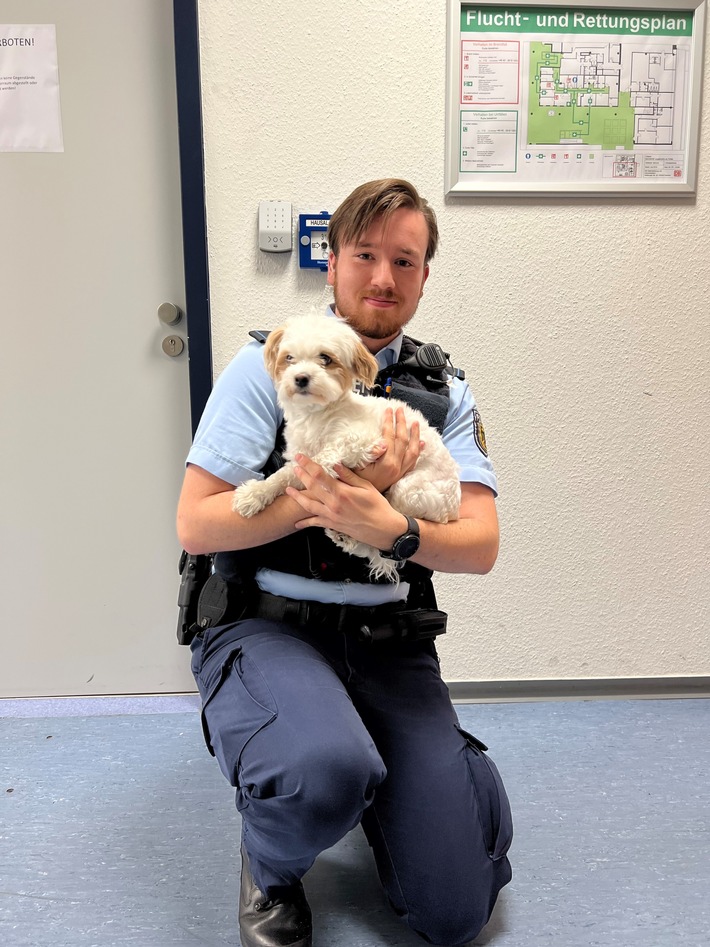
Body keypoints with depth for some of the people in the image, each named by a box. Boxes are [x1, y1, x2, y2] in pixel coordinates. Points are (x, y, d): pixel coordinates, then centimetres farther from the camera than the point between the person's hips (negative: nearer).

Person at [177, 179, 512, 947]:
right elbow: (195, 525, -9)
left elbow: (482, 545, -4)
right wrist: (346, 486, -17)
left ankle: (368, 775, 26)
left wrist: (389, 529, -25)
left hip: (387, 642, 3)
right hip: (265, 626, -2)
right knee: (326, 774, -36)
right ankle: (271, 868, 2)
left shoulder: (444, 394, 8)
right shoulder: (267, 364, -1)